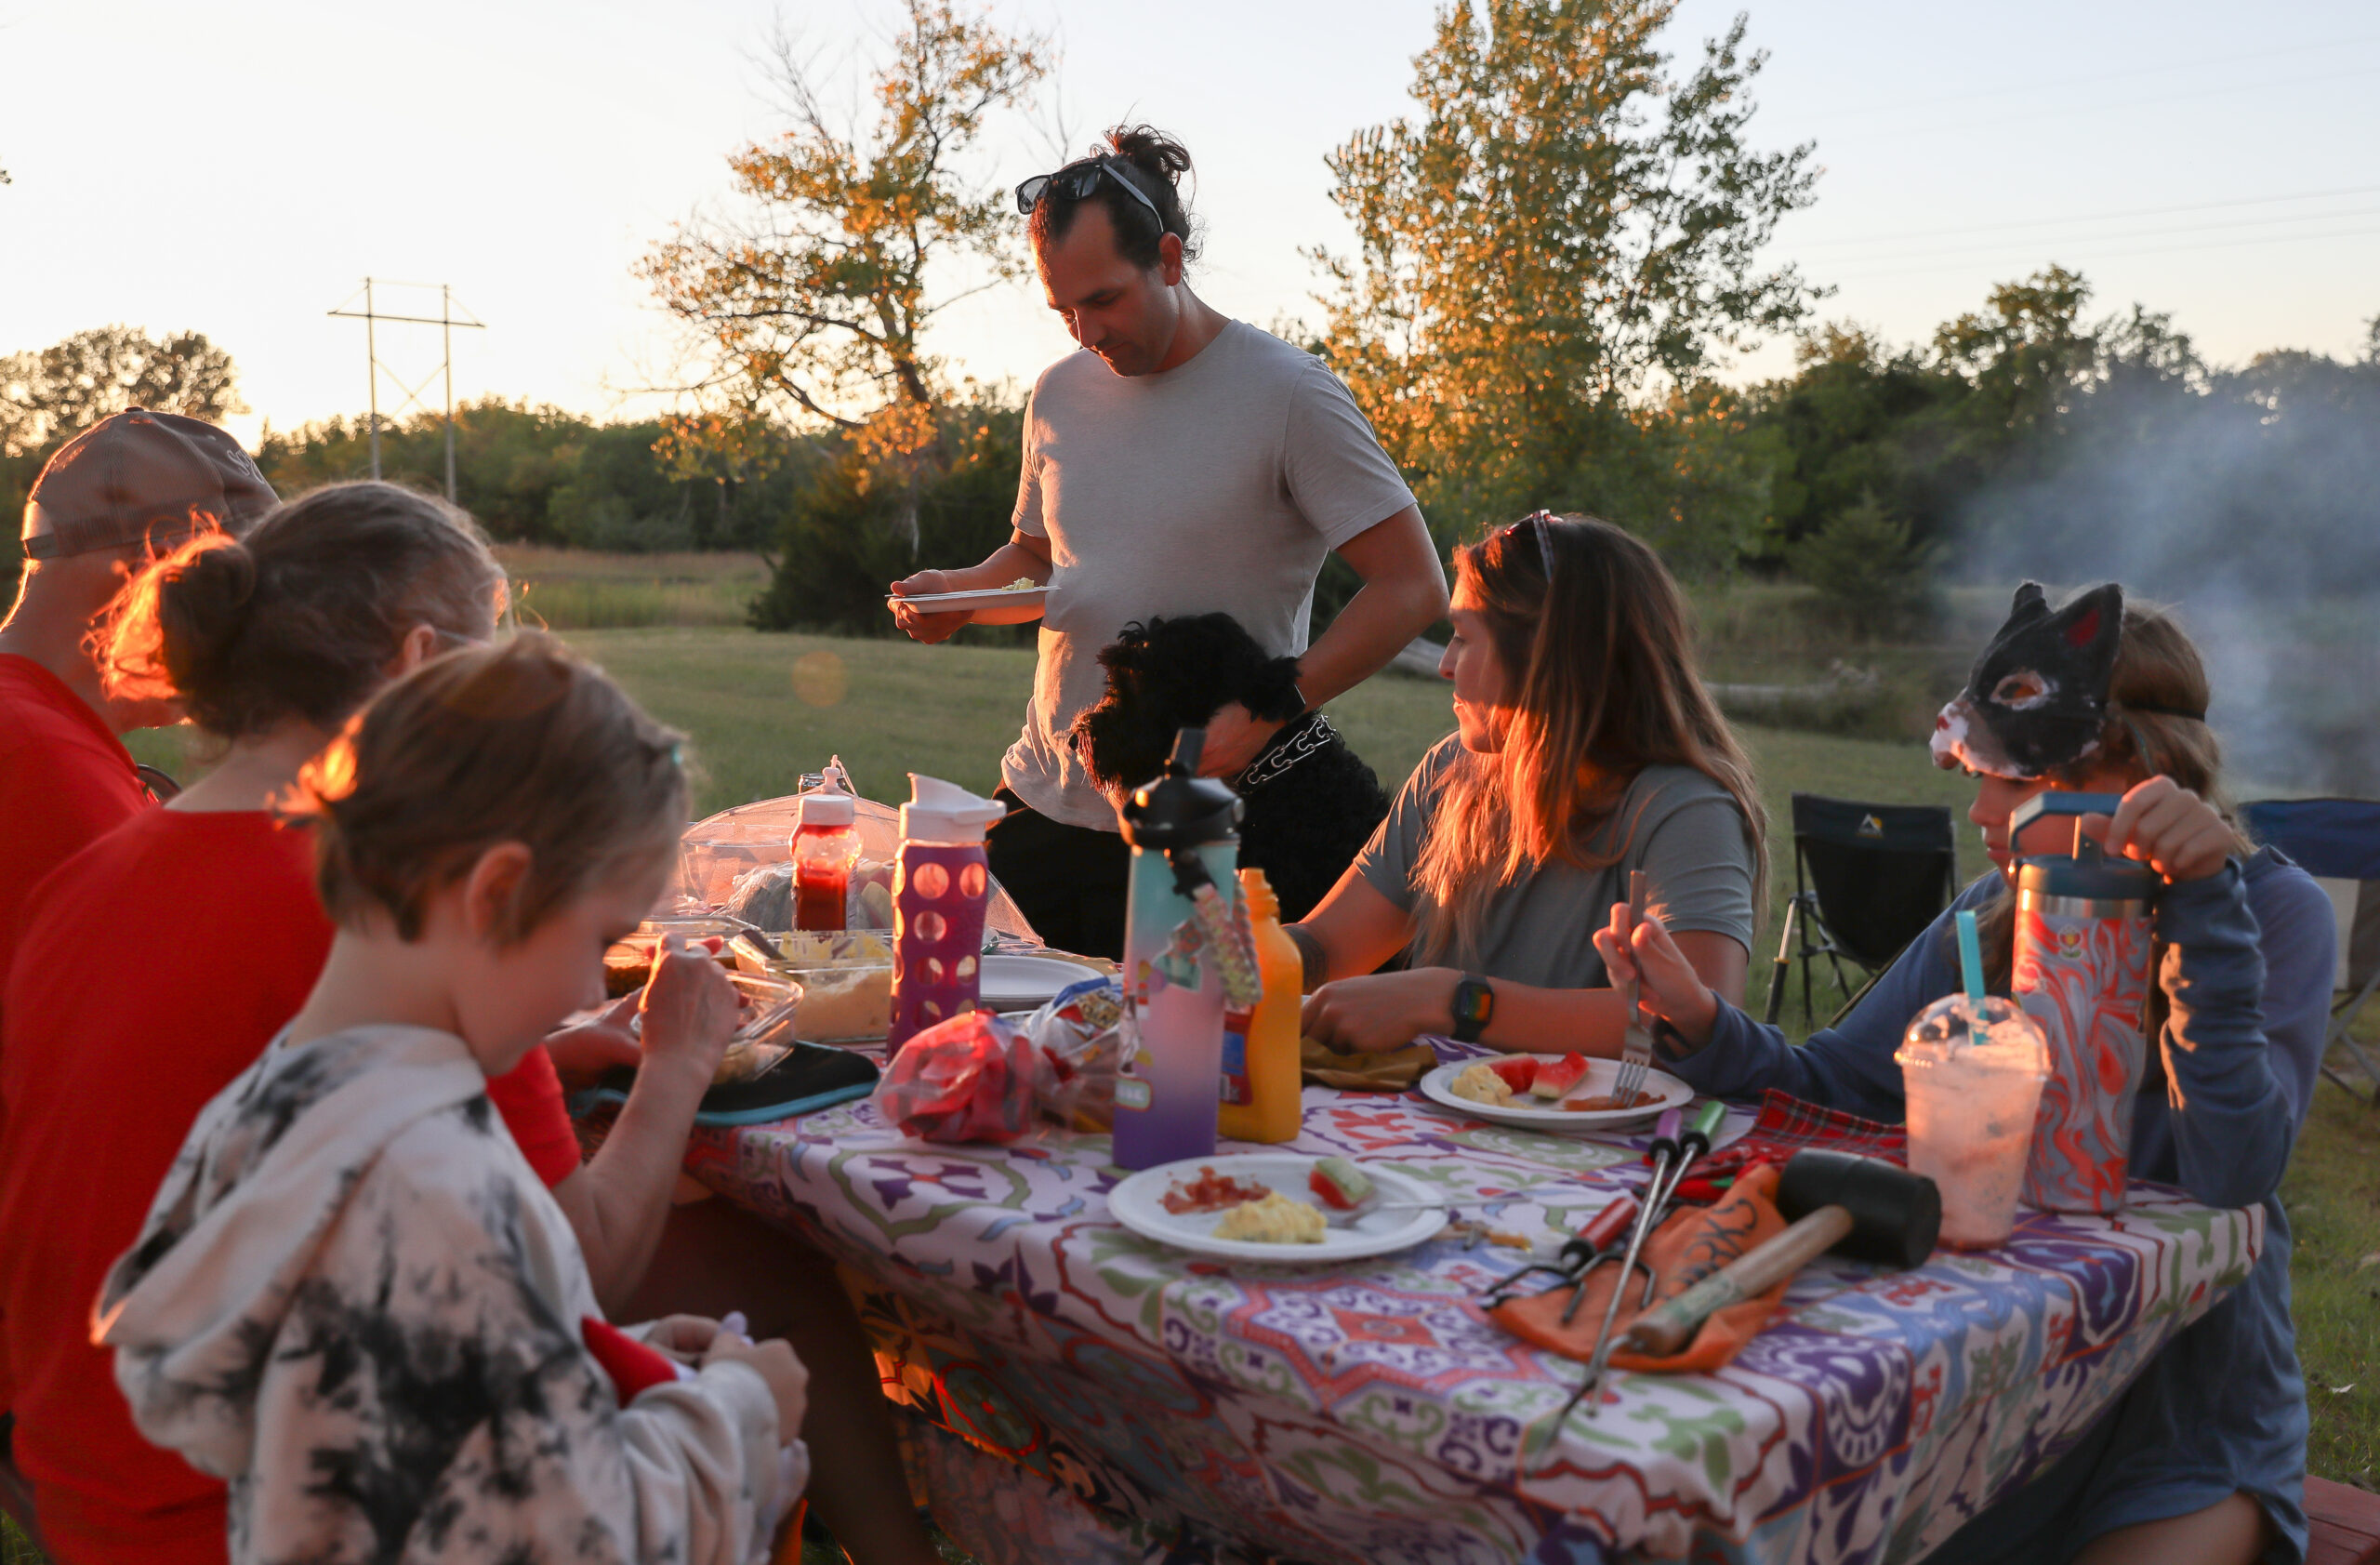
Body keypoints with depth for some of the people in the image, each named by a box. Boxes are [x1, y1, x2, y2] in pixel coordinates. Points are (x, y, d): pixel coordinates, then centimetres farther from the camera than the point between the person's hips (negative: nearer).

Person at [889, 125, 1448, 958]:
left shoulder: (1289, 396, -10)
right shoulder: (1060, 392, 9)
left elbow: (1413, 588, -11)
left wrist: (1267, 711, -20)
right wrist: (959, 591, 1)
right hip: (1040, 799, 6)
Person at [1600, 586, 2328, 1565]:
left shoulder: (2272, 910, -12)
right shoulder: (1995, 911, -1)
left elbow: (2232, 1174, -25)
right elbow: (1837, 1086, 2)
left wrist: (2206, 900, -29)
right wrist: (1698, 1020, -17)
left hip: (2180, 1421, -3)